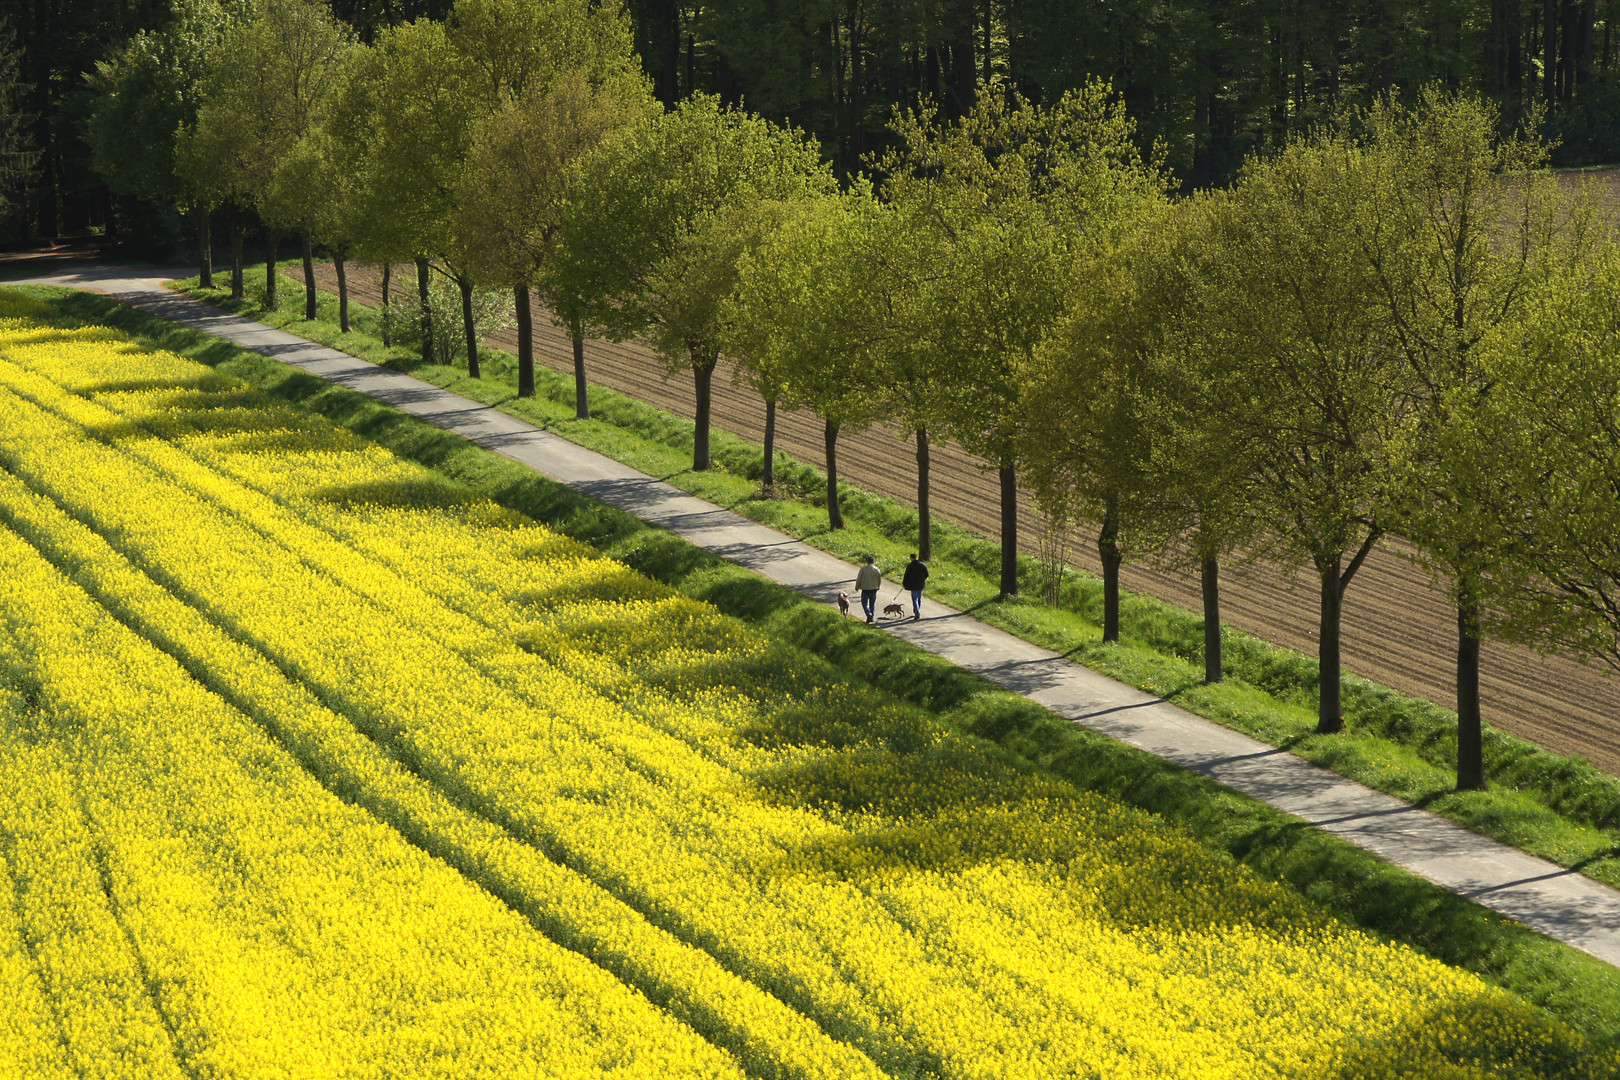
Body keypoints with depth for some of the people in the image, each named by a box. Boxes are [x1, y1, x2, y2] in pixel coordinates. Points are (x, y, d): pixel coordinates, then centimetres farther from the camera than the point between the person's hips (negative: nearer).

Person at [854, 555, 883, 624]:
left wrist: (857, 587, 7)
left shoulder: (863, 569, -12)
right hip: (874, 589, 3)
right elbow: (879, 580, 9)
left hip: (865, 589, -3)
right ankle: (872, 617, 16)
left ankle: (869, 614, -16)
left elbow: (858, 579, -8)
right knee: (872, 603, 15)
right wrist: (878, 587, 26)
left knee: (864, 603, 6)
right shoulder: (877, 570, -2)